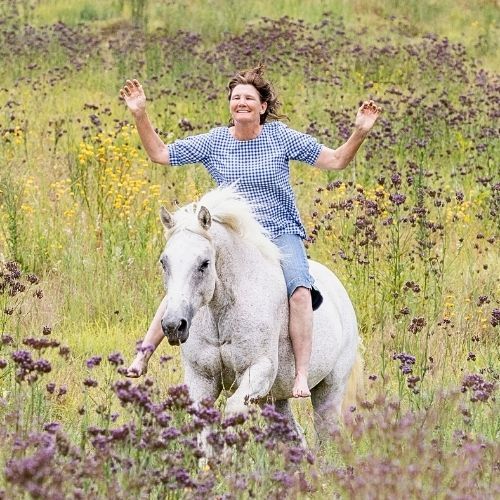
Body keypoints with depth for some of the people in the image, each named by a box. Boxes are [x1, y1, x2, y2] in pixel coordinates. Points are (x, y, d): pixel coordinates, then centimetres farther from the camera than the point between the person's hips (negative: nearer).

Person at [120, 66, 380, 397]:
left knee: (300, 289, -30)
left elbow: (336, 161, -1)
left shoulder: (280, 136, -1)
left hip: (281, 234, -2)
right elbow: (159, 153, 6)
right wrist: (140, 115, -5)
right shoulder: (213, 142, 3)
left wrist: (360, 133, -17)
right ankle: (144, 353, -5)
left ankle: (302, 376, -29)